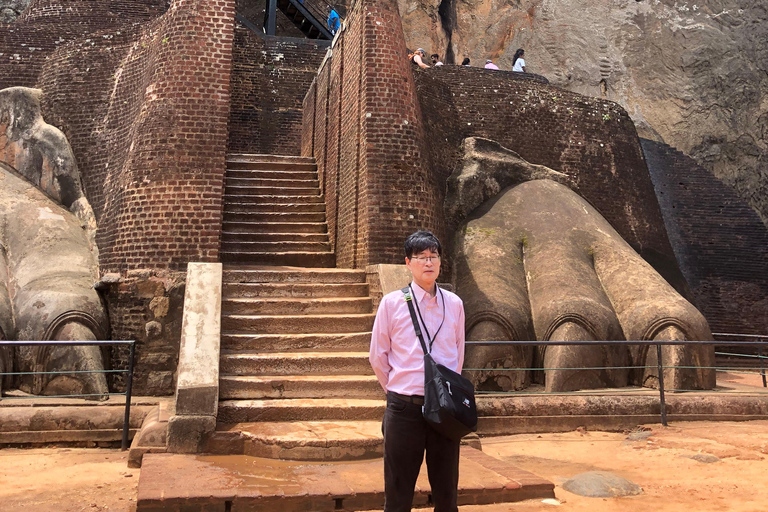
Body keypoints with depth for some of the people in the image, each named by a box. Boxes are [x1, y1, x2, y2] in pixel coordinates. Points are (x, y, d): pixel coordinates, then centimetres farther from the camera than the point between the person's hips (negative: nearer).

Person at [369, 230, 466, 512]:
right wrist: (398, 389, 8)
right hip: (405, 408, -2)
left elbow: (458, 353, 12)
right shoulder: (392, 303, -4)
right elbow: (378, 356, 2)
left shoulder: (454, 304, 3)